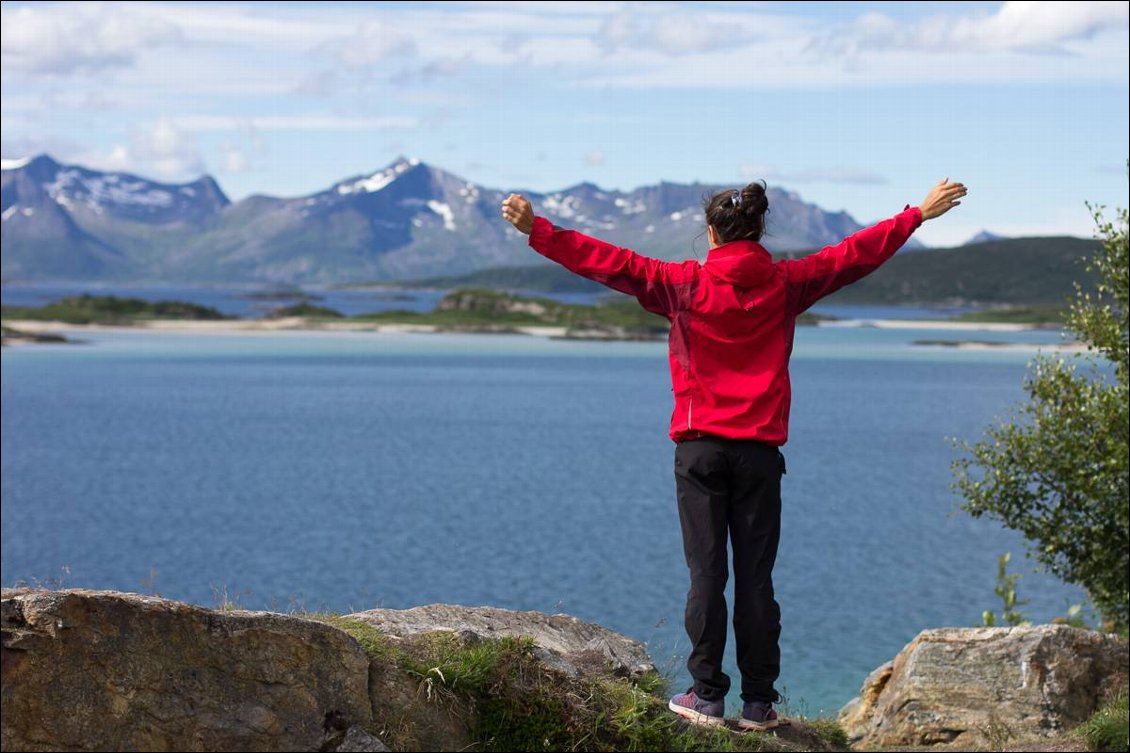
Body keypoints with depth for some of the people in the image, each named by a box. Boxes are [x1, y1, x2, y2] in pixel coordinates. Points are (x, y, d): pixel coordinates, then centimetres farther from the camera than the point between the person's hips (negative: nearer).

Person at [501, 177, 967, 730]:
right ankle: (758, 704, 7)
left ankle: (707, 696, 4)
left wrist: (536, 230, 0)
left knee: (706, 572, 2)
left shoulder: (684, 285, -3)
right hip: (760, 450, 2)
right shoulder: (785, 284, 3)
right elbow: (857, 253, 11)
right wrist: (919, 214, 22)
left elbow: (609, 262, -4)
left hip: (700, 449, -1)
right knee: (756, 576, 4)